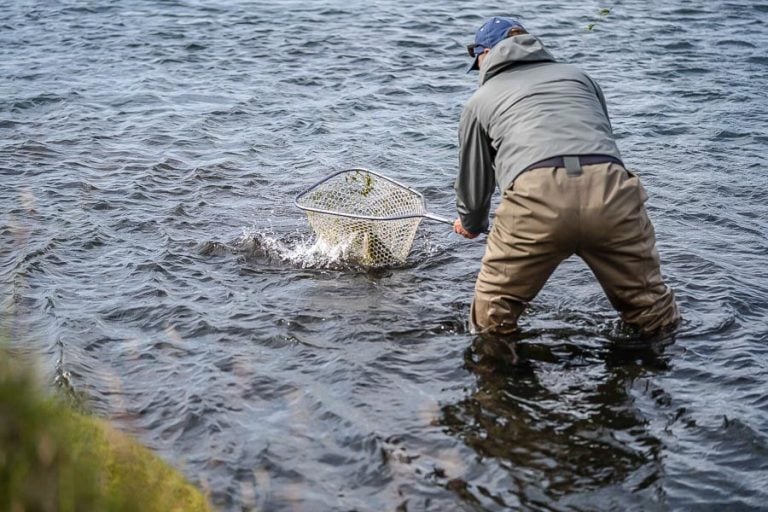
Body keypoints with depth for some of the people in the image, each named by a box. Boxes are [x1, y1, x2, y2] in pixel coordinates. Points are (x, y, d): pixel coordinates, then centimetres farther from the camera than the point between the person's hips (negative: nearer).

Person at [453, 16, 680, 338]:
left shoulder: (480, 100, 28)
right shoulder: (577, 75, 34)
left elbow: (473, 178, 37)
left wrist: (471, 224, 59)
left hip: (536, 196, -2)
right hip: (611, 192, 2)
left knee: (491, 326, 17)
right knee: (657, 324, 16)